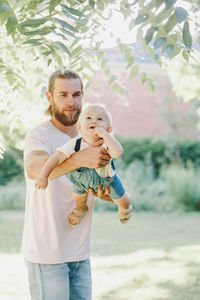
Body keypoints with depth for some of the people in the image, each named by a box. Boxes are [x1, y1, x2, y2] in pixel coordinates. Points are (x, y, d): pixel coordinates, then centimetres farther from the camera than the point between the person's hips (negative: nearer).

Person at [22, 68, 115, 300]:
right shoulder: (39, 136, -10)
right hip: (46, 254, -7)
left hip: (80, 253, 7)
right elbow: (34, 170, -34)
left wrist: (104, 193, -16)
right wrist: (80, 159, -49)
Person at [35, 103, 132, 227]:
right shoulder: (74, 144, -33)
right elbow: (56, 158, -33)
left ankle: (126, 207, 52)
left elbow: (118, 153, -58)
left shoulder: (105, 143, -38)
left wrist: (104, 134, -57)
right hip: (82, 178, 2)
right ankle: (81, 209, 63)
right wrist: (43, 176, -43)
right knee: (78, 198, 24)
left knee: (121, 200, 12)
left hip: (106, 177, -1)